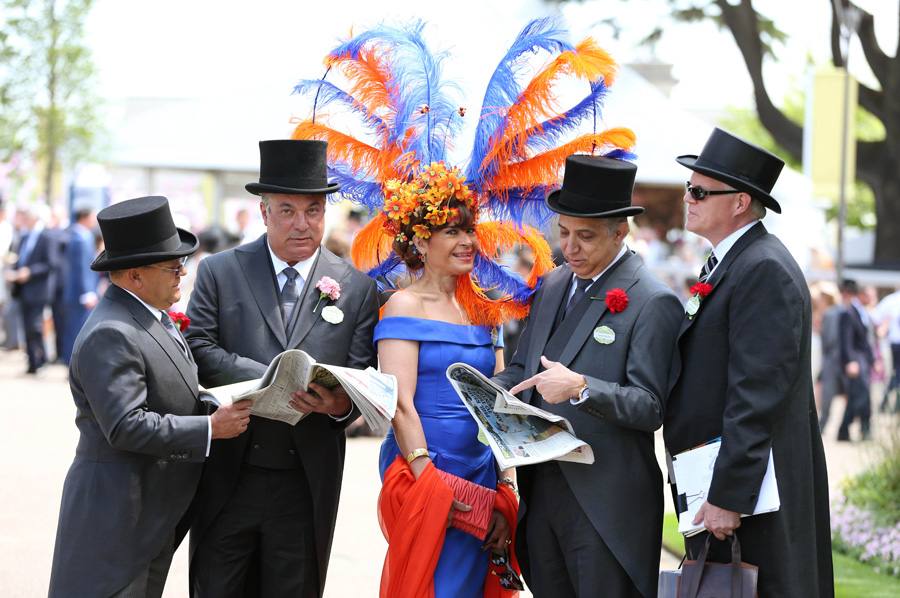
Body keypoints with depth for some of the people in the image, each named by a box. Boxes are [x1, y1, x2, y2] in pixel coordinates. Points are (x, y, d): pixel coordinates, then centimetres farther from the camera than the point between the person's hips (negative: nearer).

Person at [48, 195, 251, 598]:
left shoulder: (152, 316, 12)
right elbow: (126, 426, -26)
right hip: (117, 517, -10)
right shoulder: (110, 336, -20)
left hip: (152, 517, 10)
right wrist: (211, 428, -21)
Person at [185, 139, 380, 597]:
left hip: (308, 486, 1)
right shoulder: (220, 272, 3)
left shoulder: (357, 288, 4)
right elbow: (199, 351, -7)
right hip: (229, 478, -1)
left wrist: (341, 404, -20)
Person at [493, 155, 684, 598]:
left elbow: (652, 407, -13)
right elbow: (523, 368, 21)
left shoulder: (653, 303, -9)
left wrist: (580, 388, -27)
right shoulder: (552, 287, 15)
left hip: (606, 504, -7)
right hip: (541, 491, 7)